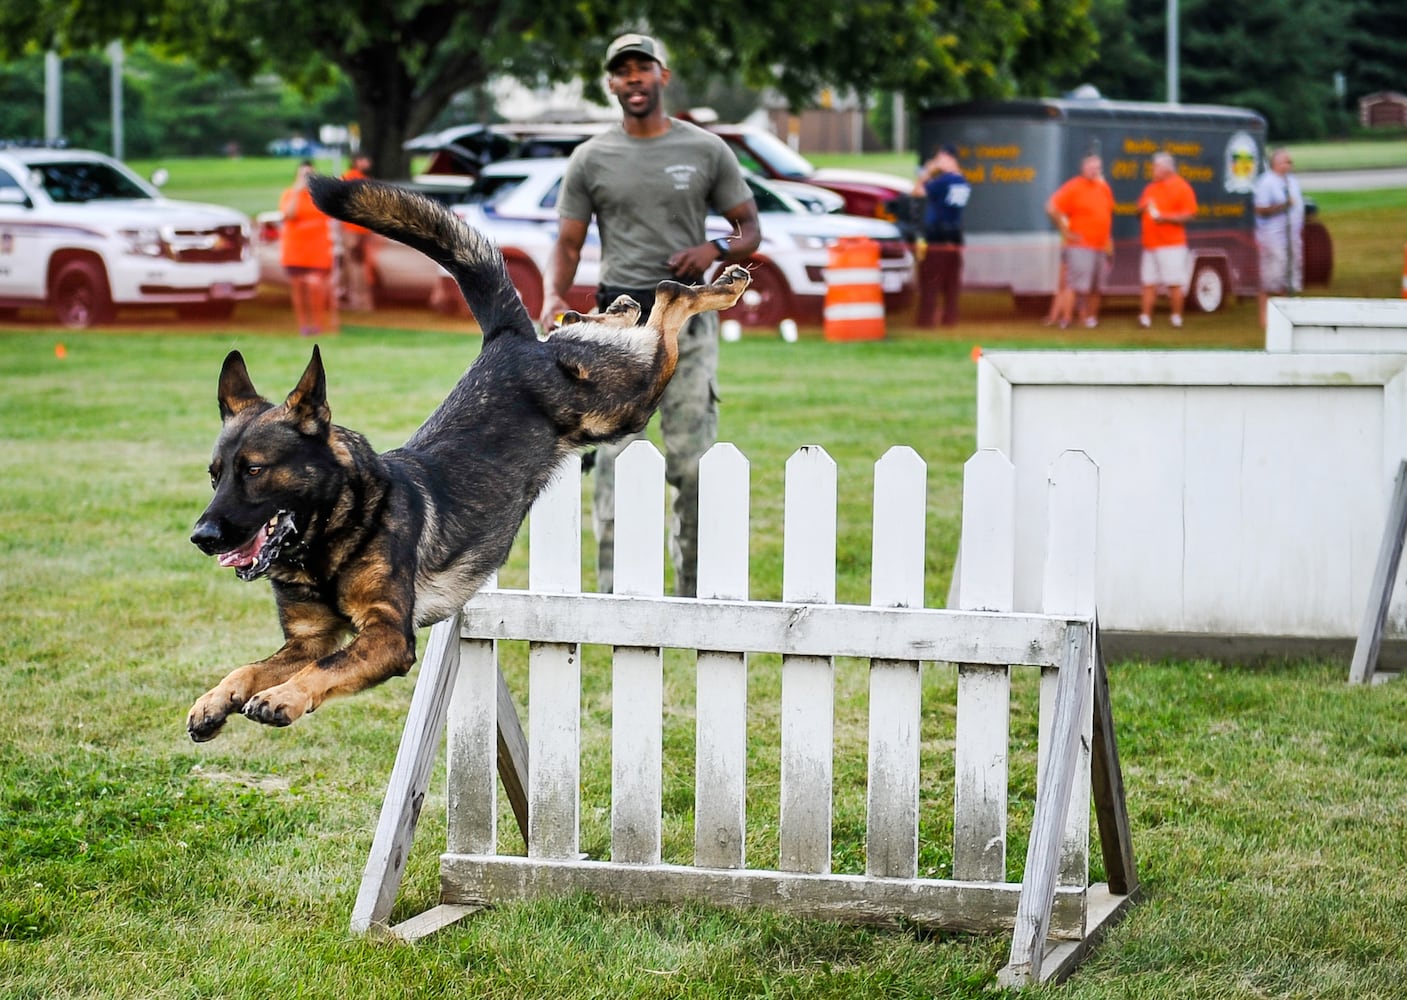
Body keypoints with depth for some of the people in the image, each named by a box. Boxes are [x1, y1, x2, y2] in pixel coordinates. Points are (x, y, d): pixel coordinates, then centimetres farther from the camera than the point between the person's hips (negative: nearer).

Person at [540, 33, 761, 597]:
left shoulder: (706, 150, 5)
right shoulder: (591, 159, 6)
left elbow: (750, 230, 10)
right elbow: (568, 244, 5)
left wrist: (716, 249, -13)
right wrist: (553, 300, -15)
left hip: (688, 317, 0)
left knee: (692, 463, -1)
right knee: (613, 459, -5)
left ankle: (693, 598, 9)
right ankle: (615, 598, -1)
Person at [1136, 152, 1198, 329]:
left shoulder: (1181, 187, -5)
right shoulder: (1151, 188, 16)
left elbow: (1190, 215, -11)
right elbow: (1141, 208, 25)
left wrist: (1165, 217, -19)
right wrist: (1143, 207, 0)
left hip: (1172, 243, -7)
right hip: (1150, 243, 7)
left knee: (1175, 283, -4)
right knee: (1149, 282, 4)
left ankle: (1176, 318, 1)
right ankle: (1146, 317, 5)